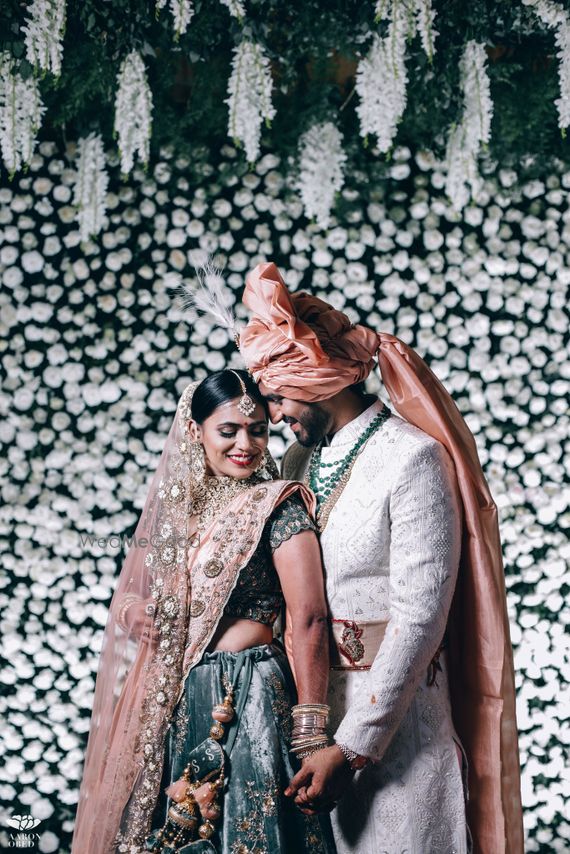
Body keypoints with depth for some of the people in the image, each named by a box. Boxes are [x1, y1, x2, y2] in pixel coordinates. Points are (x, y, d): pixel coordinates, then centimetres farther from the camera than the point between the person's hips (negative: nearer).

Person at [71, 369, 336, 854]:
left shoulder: (277, 505, -9)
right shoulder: (178, 504, 10)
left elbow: (309, 619, -17)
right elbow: (137, 588, 21)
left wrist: (311, 737, -22)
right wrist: (129, 608, 0)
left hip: (245, 701, -6)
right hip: (173, 703, 6)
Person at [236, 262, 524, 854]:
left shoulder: (411, 459, -12)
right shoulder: (299, 462, 11)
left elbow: (419, 618, -18)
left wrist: (352, 748, -19)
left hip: (389, 711, -6)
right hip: (307, 703, 6)